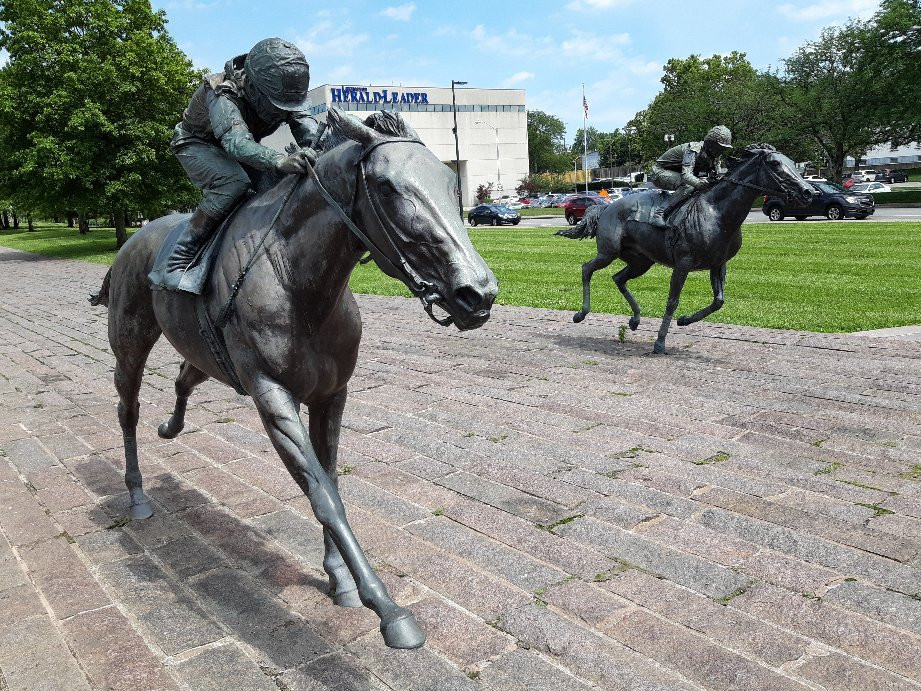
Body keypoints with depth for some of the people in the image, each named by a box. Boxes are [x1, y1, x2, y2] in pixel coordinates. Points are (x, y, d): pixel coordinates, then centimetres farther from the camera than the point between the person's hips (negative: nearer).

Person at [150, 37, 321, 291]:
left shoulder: (282, 92, -20)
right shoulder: (223, 94, -38)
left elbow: (307, 125, -30)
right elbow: (236, 142, -54)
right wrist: (280, 161, -73)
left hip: (243, 147, 7)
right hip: (197, 145, -6)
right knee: (234, 182, -35)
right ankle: (175, 263, -33)